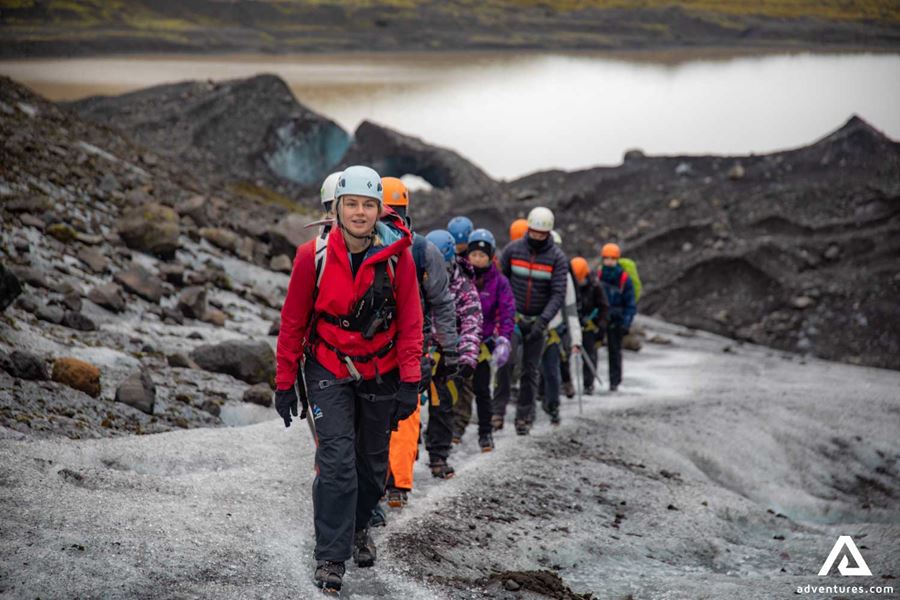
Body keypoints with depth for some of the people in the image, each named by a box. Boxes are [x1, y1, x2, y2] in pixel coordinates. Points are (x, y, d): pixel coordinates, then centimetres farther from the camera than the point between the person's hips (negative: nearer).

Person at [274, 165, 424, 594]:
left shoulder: (397, 255, -12)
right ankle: (330, 557, -5)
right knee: (337, 461, -13)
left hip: (380, 373, 2)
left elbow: (409, 322, -5)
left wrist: (409, 381, -10)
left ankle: (359, 527, 40)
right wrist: (284, 384, -2)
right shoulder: (313, 256, -15)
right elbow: (292, 322, -5)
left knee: (372, 462, 14)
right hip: (329, 370, -2)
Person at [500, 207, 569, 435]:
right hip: (512, 317, 0)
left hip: (537, 321, 0)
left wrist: (543, 320, -25)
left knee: (530, 370, 5)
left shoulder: (558, 258, -7)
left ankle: (524, 416, 13)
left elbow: (558, 294, -12)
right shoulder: (513, 249, -3)